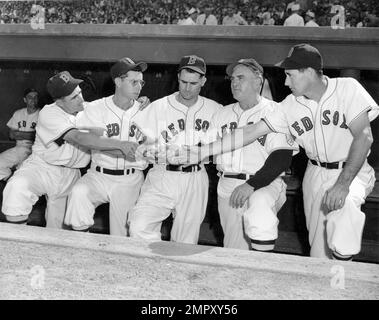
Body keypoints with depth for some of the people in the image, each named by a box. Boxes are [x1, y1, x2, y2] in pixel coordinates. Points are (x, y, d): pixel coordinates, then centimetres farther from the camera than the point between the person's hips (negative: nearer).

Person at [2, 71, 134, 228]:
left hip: (70, 175, 5)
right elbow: (80, 138, -32)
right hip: (42, 167, -5)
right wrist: (120, 145, -41)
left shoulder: (88, 108, 0)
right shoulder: (49, 113, -19)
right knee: (17, 187, -35)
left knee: (57, 226, 9)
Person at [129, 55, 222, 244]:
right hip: (162, 179, -1)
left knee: (186, 241, 6)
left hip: (196, 181, 1)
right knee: (139, 227, -19)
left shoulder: (214, 109, 8)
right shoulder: (158, 107, 2)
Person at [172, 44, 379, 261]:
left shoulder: (347, 88, -12)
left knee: (344, 204, -35)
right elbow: (252, 131, 0)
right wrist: (203, 152, -5)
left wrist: (343, 184, -25)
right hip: (315, 174, 4)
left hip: (352, 170, -4)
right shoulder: (291, 105, 0)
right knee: (318, 248, 3)